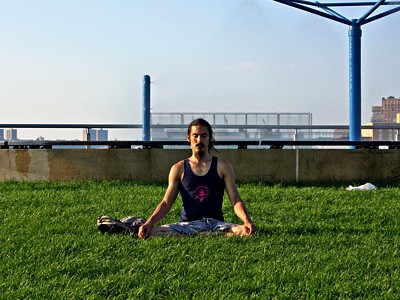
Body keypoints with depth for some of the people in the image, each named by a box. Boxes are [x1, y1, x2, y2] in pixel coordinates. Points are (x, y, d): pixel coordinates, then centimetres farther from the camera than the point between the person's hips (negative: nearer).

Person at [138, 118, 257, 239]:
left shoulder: (222, 166, 9)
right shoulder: (179, 169, 10)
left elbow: (236, 201, 2)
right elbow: (166, 203, 7)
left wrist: (247, 221, -18)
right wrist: (149, 222, -11)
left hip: (215, 223, 0)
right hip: (187, 224, 0)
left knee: (246, 231, -31)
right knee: (153, 233, -30)